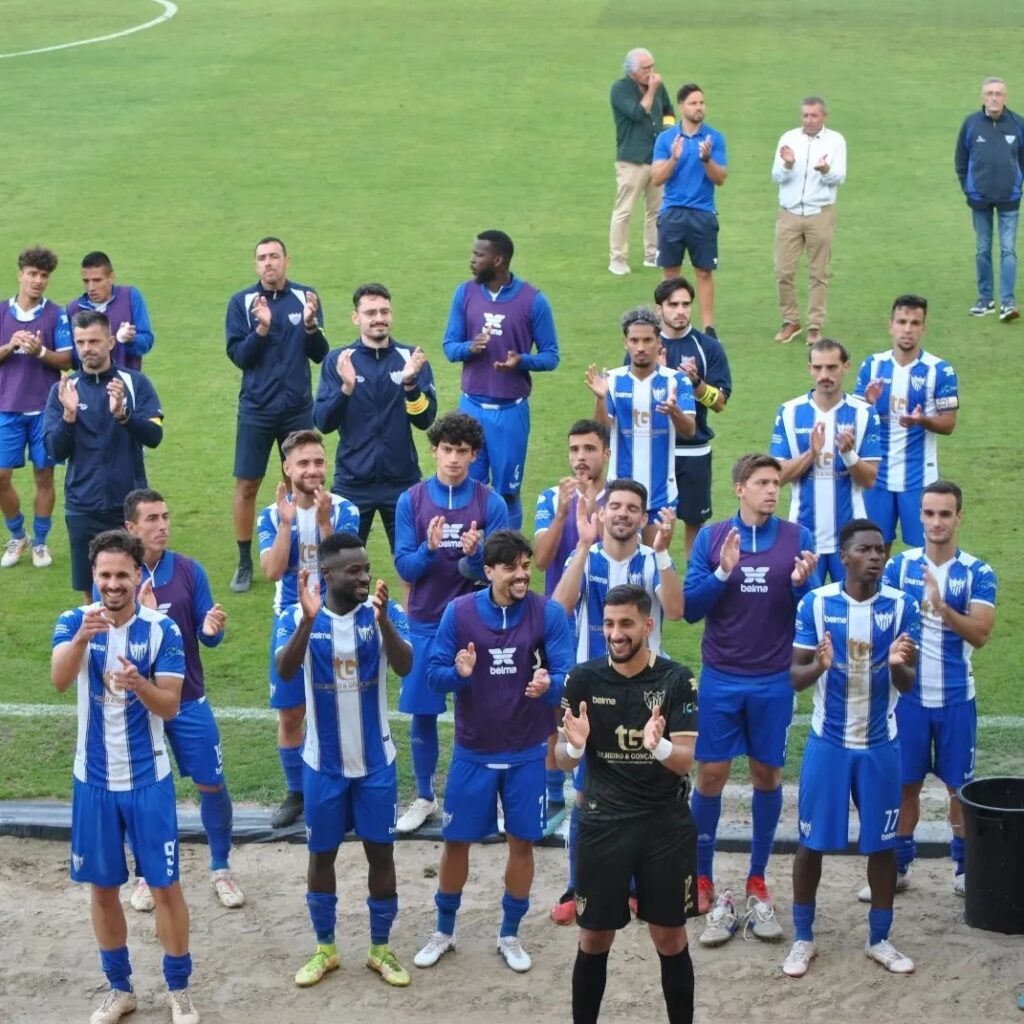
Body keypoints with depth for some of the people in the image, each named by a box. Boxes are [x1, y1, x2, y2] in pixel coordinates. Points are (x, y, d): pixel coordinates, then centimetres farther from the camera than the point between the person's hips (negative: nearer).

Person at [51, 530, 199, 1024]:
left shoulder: (162, 630, -9)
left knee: (165, 885, 2)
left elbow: (170, 707, -12)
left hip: (148, 779, -1)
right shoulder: (74, 621, -7)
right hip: (93, 780, 2)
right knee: (102, 887, 11)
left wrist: (138, 684, -34)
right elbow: (59, 680, -26)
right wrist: (82, 637, -46)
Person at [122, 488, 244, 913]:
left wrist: (212, 628, -26)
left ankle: (221, 869, 23)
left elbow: (207, 636, -1)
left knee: (212, 784, 5)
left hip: (189, 700, 1)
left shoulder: (190, 571, -6)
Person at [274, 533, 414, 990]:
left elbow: (405, 666, -25)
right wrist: (308, 621, -43)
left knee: (381, 851, 7)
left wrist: (383, 620, -43)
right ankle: (324, 948, 28)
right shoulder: (298, 617, -11)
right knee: (322, 853, 11)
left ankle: (380, 949, 23)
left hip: (376, 761, 0)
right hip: (324, 762, 0)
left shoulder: (385, 612, -10)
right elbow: (285, 672, -27)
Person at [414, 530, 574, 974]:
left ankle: (510, 934, 27)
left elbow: (567, 675, -16)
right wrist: (459, 672, -28)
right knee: (456, 841, 9)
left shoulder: (548, 614, -12)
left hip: (527, 753, 0)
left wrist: (547, 685, -38)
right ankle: (444, 930, 28)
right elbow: (434, 674, -6)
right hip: (473, 752, 0)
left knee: (522, 842, 8)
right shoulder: (459, 612, -9)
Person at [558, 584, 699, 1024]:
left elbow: (686, 760, -12)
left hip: (667, 825, -1)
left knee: (671, 941, 8)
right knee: (594, 941, 7)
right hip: (604, 824, 1)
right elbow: (563, 761, 1)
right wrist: (574, 745, -23)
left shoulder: (677, 679, -7)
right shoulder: (584, 678, -3)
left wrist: (658, 745, -34)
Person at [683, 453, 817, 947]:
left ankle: (757, 883, 21)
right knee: (710, 775, 2)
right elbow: (689, 608, -4)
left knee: (767, 775, 8)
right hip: (721, 679, -1)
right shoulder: (711, 537, -1)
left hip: (775, 681, 1)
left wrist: (802, 583, -21)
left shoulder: (798, 538, -1)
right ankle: (702, 882, 14)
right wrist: (723, 572, -19)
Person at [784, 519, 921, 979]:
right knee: (812, 841, 5)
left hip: (880, 744, 1)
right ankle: (802, 939, 19)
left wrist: (898, 665, -30)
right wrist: (818, 666, -28)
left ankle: (879, 939, 23)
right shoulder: (815, 603, -8)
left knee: (882, 843, 8)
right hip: (828, 741, -1)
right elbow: (796, 677, -6)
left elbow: (907, 686, -7)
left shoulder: (903, 606, -6)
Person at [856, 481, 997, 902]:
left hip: (956, 698, -1)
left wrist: (942, 607, -31)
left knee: (959, 786, 9)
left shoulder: (977, 573, -5)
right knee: (905, 784, 8)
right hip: (908, 695, 1)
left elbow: (980, 634, -18)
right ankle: (898, 867, 21)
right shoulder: (899, 566, 0)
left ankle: (964, 867, 24)